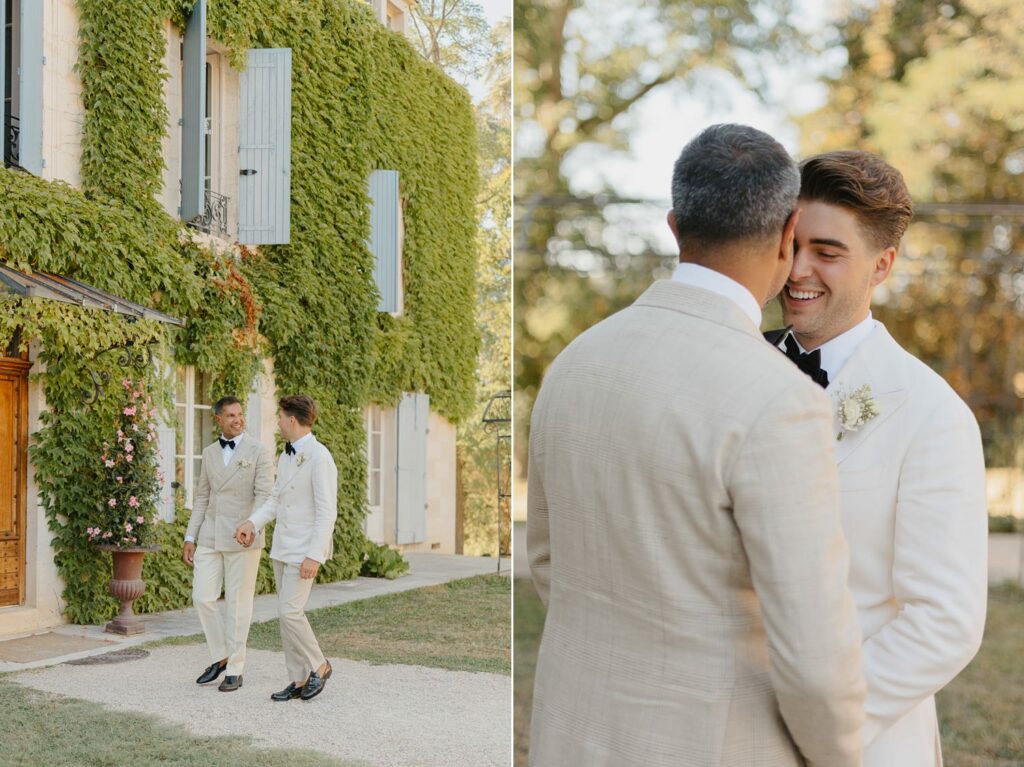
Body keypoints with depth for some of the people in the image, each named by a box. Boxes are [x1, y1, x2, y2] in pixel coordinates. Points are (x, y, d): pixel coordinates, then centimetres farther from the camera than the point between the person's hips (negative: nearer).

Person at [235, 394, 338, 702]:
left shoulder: (319, 457, -17)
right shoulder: (287, 457, 12)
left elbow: (327, 512, -20)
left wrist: (314, 555, -24)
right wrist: (252, 523, -1)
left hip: (305, 549, -9)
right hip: (282, 546, 9)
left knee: (289, 612, -12)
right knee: (288, 614, 8)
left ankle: (318, 665, 7)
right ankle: (300, 680, 14)